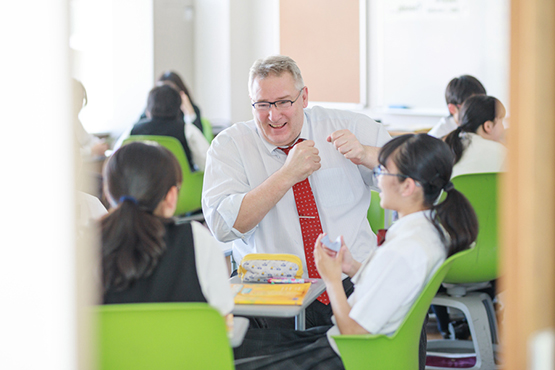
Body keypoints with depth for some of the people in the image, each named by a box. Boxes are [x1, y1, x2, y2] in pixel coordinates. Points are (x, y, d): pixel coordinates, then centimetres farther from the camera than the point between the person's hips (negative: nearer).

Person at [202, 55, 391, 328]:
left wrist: (364, 154, -14)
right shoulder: (230, 145, 2)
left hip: (353, 283, 1)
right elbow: (222, 226, -12)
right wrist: (287, 175, -18)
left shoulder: (347, 126, 7)